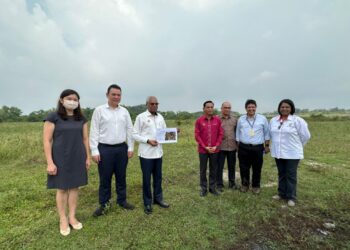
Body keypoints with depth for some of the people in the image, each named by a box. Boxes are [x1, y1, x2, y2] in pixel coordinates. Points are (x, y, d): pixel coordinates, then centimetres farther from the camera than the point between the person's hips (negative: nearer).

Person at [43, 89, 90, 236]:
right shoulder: (53, 117, -7)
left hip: (77, 159, 4)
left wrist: (88, 157, 6)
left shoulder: (81, 119, 5)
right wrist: (50, 162, -13)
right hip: (60, 159, -3)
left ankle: (72, 217, 25)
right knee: (62, 188, 7)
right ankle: (63, 220, 24)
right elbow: (47, 141, -9)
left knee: (75, 187, 10)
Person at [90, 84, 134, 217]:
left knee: (121, 177, 14)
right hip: (105, 149, -3)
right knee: (105, 178, 8)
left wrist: (130, 147, 3)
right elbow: (94, 132, -5)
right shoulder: (99, 110, -3)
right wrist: (94, 151, -9)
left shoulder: (124, 111, 6)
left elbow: (129, 130, 7)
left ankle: (122, 200, 30)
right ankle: (104, 204, 25)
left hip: (122, 148, 3)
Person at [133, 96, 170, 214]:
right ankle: (147, 202, 23)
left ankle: (158, 198, 33)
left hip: (158, 152, 5)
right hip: (146, 153, -5)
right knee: (147, 178, 7)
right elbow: (135, 135, -8)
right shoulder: (141, 117, -6)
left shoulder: (160, 117, 11)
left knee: (158, 177, 16)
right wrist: (148, 140, -19)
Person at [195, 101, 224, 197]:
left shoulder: (218, 120, 1)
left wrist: (216, 146, -7)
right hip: (203, 150, -1)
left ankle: (212, 187, 27)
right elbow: (197, 135, -5)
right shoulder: (199, 121, -4)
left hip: (214, 150, 2)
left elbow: (220, 134, 3)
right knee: (202, 170, 8)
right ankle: (203, 188, 22)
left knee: (214, 169, 11)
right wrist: (205, 147, -9)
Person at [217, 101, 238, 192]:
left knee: (232, 166, 14)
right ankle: (219, 184, 20)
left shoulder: (234, 119, 8)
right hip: (220, 147, -3)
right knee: (219, 166, 5)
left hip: (232, 147, 3)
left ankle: (232, 183, 31)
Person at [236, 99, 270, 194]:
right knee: (244, 168, 8)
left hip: (258, 148, -1)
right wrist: (238, 145, 9)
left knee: (257, 168, 8)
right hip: (243, 148, 1)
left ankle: (256, 186, 27)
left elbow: (266, 133, 8)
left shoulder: (262, 119, 3)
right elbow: (238, 133, 11)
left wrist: (267, 145, 6)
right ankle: (244, 184, 27)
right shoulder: (241, 119, 6)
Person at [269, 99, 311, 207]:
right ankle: (282, 194, 29)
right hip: (278, 152, 5)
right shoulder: (273, 120, 5)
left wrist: (296, 145, 3)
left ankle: (291, 197, 17)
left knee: (291, 175, 4)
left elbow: (305, 135, -5)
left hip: (292, 153, -5)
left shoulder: (297, 120, -11)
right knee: (281, 174, 15)